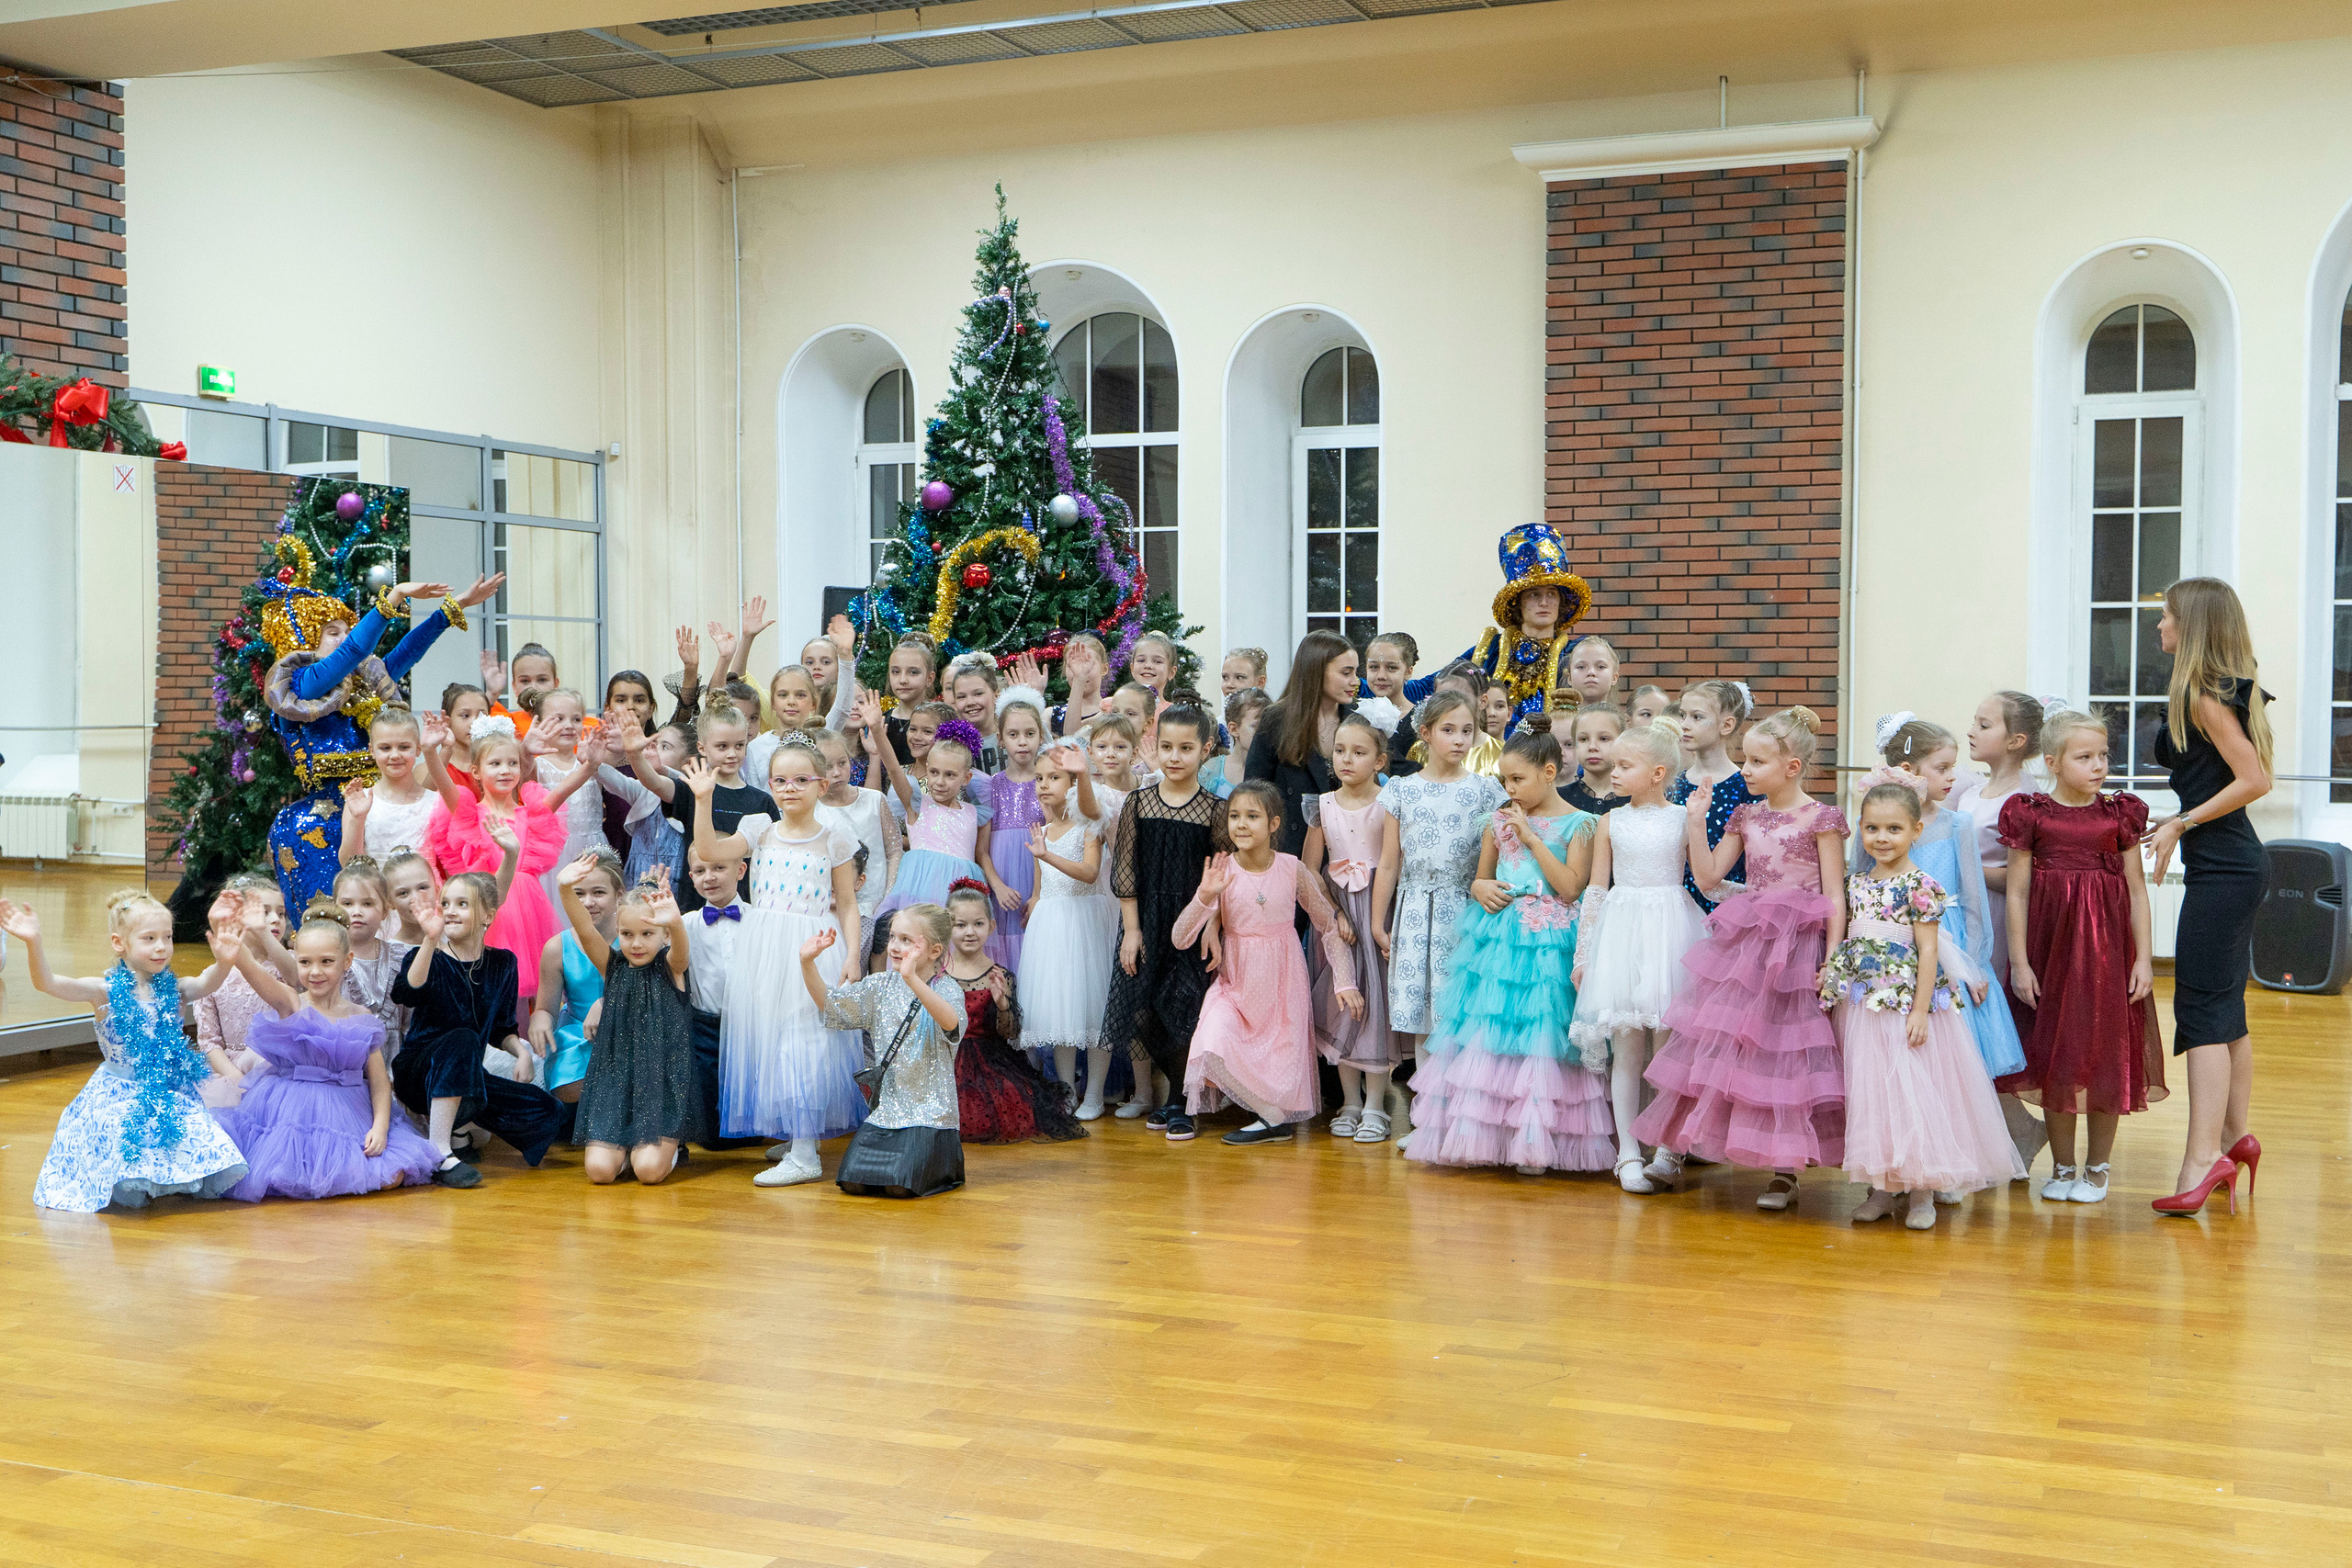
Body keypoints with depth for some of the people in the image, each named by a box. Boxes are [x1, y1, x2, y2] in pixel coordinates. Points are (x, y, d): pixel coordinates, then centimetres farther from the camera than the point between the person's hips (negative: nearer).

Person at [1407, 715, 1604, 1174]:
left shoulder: (1580, 824, -1)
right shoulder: (1500, 820, 12)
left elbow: (1571, 887, -12)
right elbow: (1480, 878, 21)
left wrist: (1530, 835, -12)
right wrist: (1481, 889, -3)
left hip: (1549, 943, -4)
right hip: (1498, 938, 4)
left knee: (1538, 1042, -7)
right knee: (1486, 1036, 1)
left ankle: (1534, 1140, 0)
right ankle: (1479, 1136, 7)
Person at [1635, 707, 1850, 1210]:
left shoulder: (1821, 818, -5)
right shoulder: (1745, 816, 10)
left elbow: (1834, 896, -6)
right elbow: (1709, 878, 9)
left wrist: (1832, 959, -12)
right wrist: (1696, 824, 1)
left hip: (1796, 947, -5)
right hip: (1742, 942, 5)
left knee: (1785, 1054, 0)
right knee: (1714, 1041, 4)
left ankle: (1785, 1171, 8)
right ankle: (1674, 1148, 11)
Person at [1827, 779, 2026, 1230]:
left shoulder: (1920, 885, -9)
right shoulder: (1857, 883, 10)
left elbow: (1928, 949, -12)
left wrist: (1921, 1009, -16)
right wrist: (1830, 974, 7)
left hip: (1906, 1002, -6)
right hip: (1862, 1003, 6)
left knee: (1912, 1091, -4)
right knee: (1869, 1089, 8)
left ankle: (1922, 1192, 5)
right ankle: (1883, 1186, 17)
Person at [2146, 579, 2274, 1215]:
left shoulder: (2203, 695, -13)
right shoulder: (2227, 690, 15)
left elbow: (2255, 780, -20)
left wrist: (2182, 824, -14)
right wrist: (2180, 822, 14)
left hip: (2220, 869, -10)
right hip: (2236, 864, 10)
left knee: (2202, 1009, -12)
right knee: (2226, 1008, 17)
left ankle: (2202, 1161, -16)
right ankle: (2236, 1137, 26)